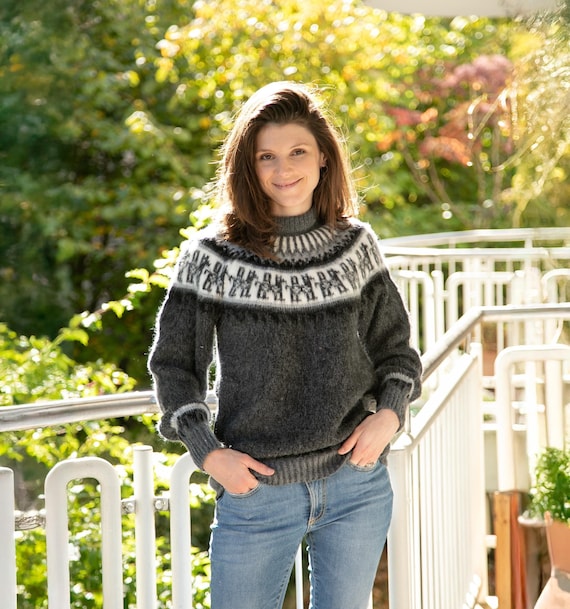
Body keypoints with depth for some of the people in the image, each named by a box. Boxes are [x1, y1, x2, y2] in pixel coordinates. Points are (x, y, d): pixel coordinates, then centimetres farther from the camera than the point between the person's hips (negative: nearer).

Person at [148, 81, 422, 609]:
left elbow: (395, 346, 12)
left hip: (358, 489, 2)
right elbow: (173, 363, 2)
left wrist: (390, 412, -6)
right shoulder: (212, 255, -5)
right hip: (256, 490, -2)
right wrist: (207, 452, -8)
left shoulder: (356, 244, 3)